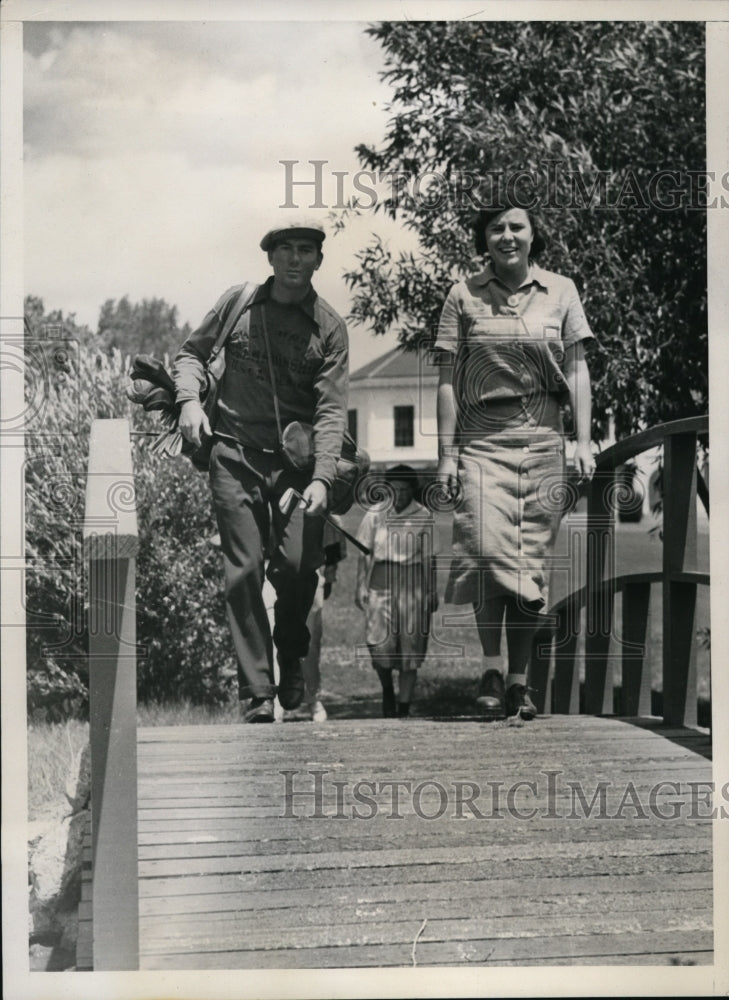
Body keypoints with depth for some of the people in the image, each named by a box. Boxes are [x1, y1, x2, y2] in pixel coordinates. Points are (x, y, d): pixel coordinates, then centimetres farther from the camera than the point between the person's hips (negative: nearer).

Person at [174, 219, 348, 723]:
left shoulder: (329, 326, -1)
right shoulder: (239, 301, 4)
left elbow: (332, 409, -8)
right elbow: (192, 352, 15)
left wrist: (321, 477, -20)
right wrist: (190, 399, -6)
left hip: (298, 459, -1)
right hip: (235, 454, 1)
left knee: (297, 565, -11)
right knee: (244, 571, -4)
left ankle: (291, 655, 20)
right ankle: (257, 692, 3)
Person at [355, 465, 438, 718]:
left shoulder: (424, 517, 2)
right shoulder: (375, 515, 3)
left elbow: (429, 558, 8)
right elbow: (364, 554, 8)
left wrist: (431, 592, 8)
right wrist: (360, 587, 4)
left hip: (413, 583, 0)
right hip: (381, 582, 0)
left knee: (410, 648, 0)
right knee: (381, 645, -11)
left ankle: (403, 711, 8)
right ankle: (387, 691, 18)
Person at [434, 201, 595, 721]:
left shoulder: (561, 292, 8)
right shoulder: (465, 295, 5)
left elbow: (577, 371, 9)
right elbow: (448, 380, 5)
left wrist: (584, 441, 0)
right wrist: (447, 453, 0)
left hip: (542, 439, 1)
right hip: (482, 439, -1)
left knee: (533, 560, 1)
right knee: (487, 551, -16)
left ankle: (520, 679, 10)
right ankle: (492, 670, -4)